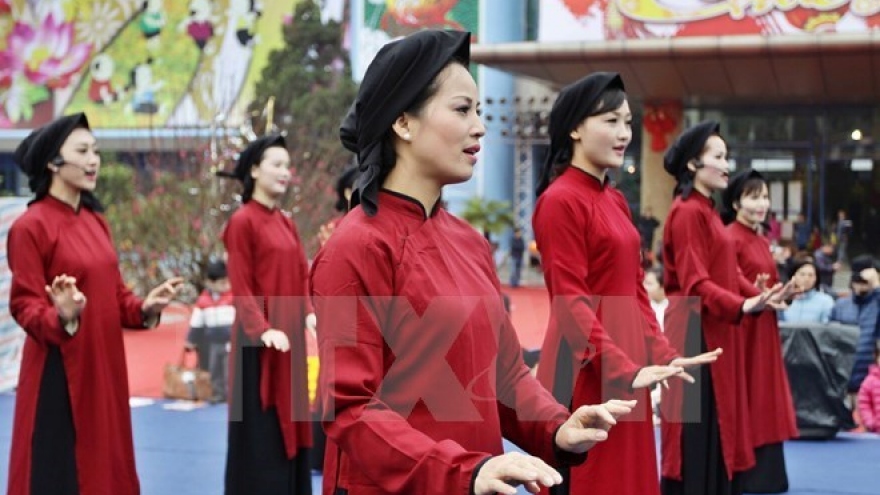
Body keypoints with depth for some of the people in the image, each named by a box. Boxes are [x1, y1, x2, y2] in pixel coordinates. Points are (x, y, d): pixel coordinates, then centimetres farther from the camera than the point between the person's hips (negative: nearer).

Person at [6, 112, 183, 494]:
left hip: (104, 366, 8)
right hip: (59, 374, -8)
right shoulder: (31, 226, -13)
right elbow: (25, 307, -14)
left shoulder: (96, 221, 10)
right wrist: (62, 318, -33)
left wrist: (145, 308, -6)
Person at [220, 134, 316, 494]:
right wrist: (263, 329, -24)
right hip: (259, 341, -8)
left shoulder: (287, 223, 12)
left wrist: (309, 314, -4)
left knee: (288, 424, 13)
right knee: (260, 429, -1)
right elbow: (241, 287, -14)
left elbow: (302, 275, 12)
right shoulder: (242, 221, -10)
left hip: (290, 335, 8)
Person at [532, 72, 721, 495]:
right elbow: (570, 303, -17)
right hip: (587, 372, -9)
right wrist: (623, 369, -22)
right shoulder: (560, 201, -13)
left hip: (627, 362, 9)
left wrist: (662, 354, 5)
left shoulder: (615, 201, 13)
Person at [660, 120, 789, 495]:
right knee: (697, 430, -5)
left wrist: (759, 295, 5)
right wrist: (743, 307, -30)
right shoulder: (688, 212, -14)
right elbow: (695, 283, -21)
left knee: (717, 427, 13)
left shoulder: (707, 210, 15)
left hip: (716, 334, 10)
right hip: (696, 334, -10)